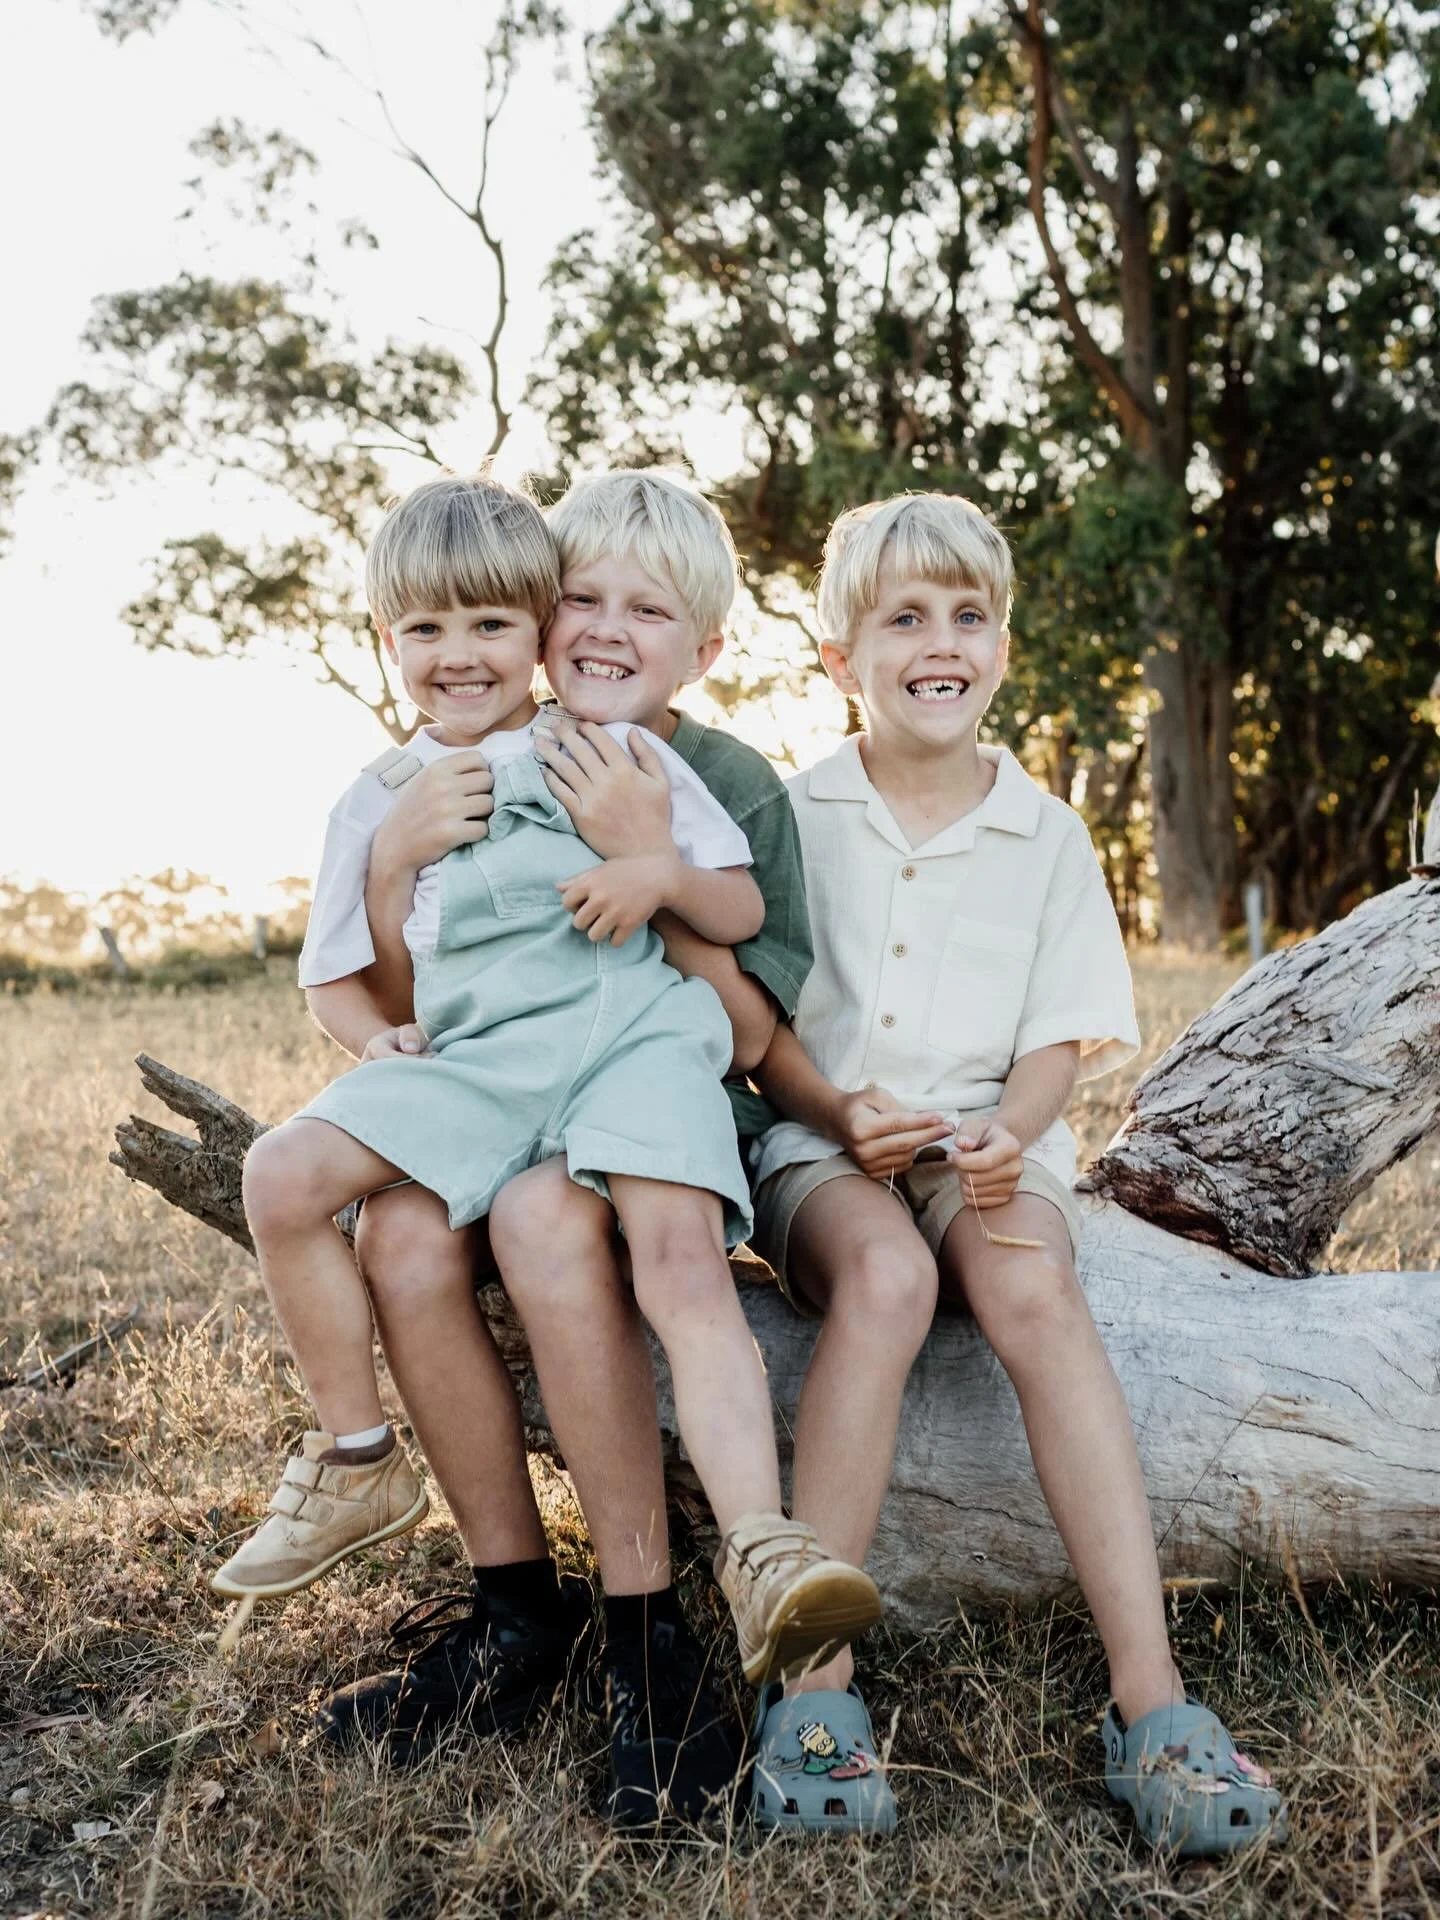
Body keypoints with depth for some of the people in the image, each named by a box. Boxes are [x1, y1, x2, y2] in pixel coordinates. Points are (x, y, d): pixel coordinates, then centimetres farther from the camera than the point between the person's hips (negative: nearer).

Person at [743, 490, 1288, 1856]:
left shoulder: (1045, 834, 8)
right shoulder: (794, 817, 4)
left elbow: (1062, 1035, 5)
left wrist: (1007, 1131, -16)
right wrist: (841, 1111, -15)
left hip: (988, 1141, 1)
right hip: (821, 1141, -1)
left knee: (1030, 1284, -33)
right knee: (885, 1276, -35)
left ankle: (1149, 1695, -35)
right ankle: (814, 1676, -32)